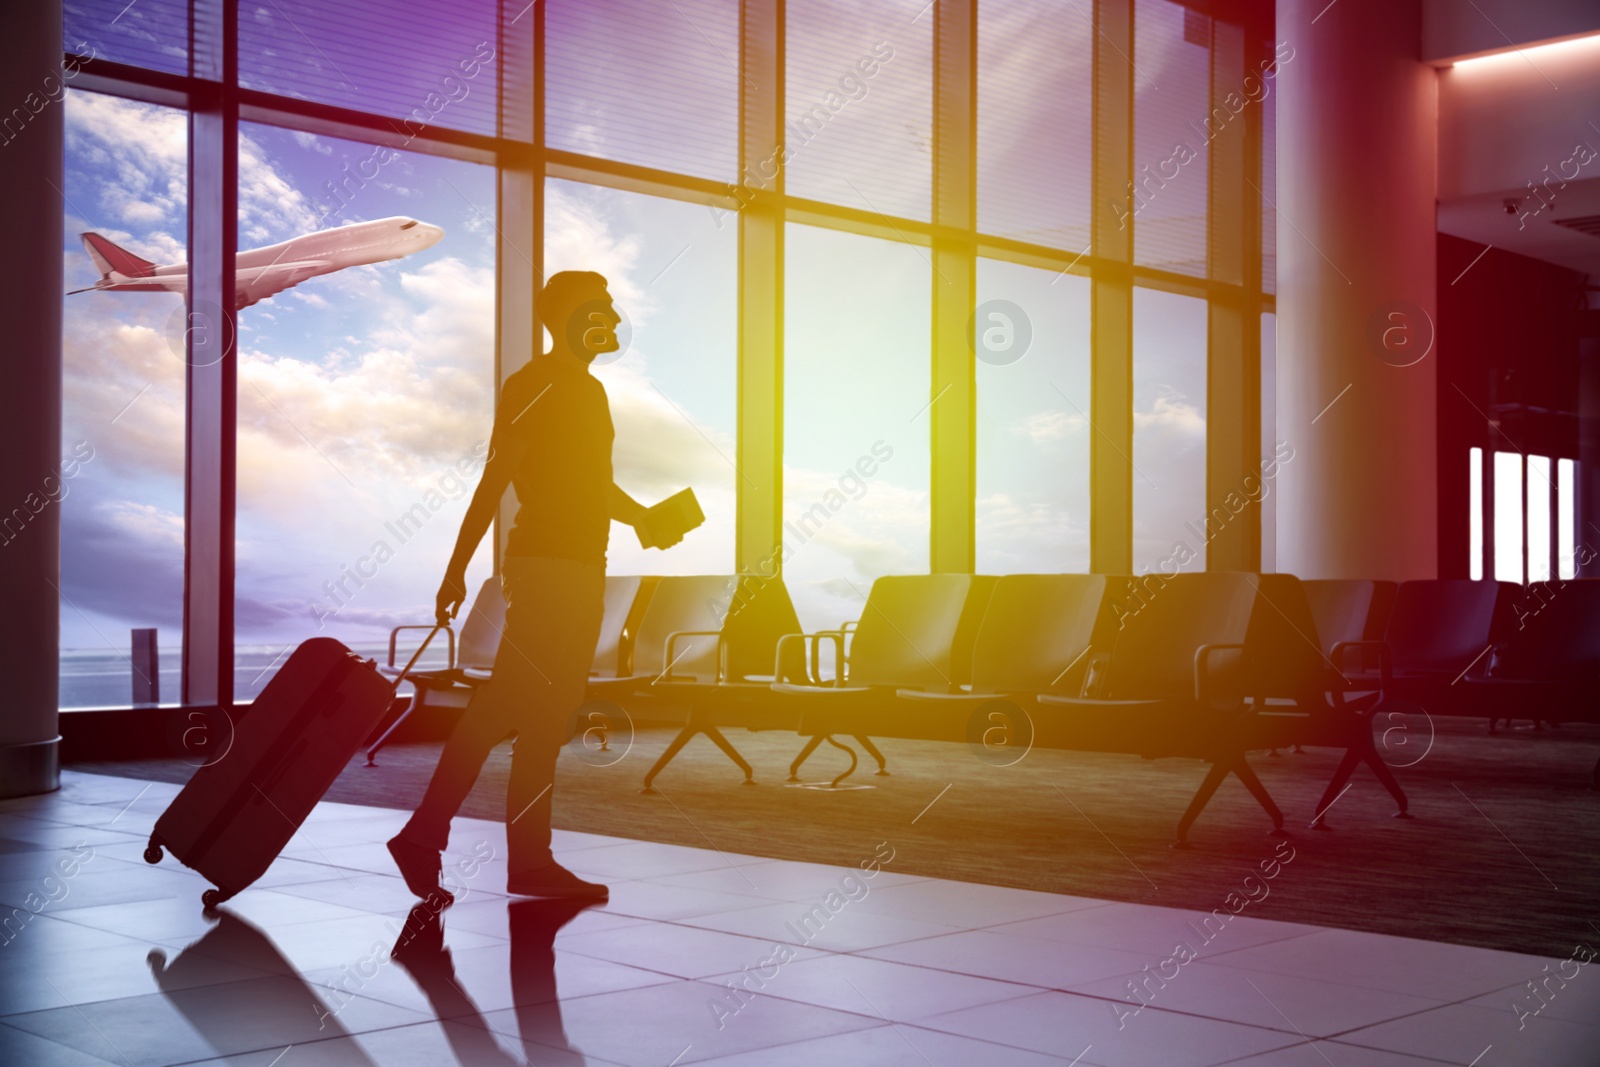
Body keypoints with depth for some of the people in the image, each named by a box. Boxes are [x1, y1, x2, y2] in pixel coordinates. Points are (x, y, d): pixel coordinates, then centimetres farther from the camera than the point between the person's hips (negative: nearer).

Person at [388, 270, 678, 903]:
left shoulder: (588, 390, 19)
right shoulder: (533, 386, -7)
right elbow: (495, 481, -14)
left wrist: (642, 518, 12)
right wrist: (458, 569, -17)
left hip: (583, 568, 9)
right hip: (543, 563, -9)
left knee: (547, 718, 8)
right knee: (506, 704, -12)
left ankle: (531, 862, 11)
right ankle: (424, 838, -6)